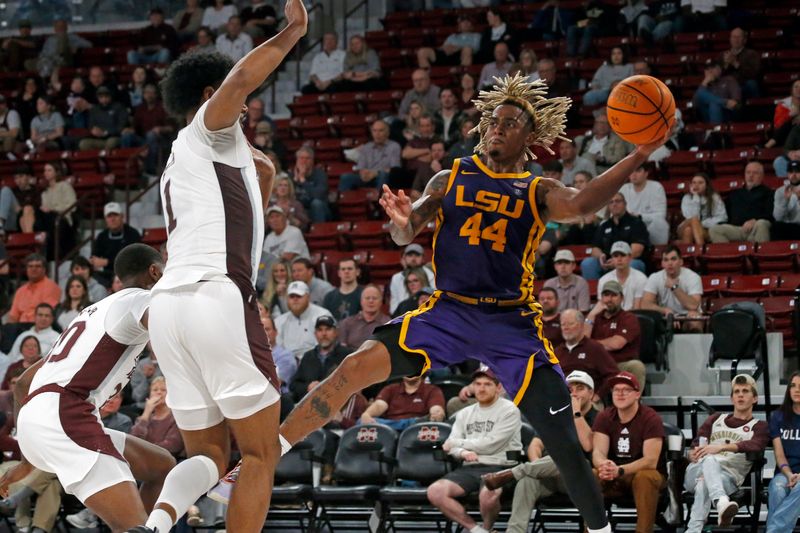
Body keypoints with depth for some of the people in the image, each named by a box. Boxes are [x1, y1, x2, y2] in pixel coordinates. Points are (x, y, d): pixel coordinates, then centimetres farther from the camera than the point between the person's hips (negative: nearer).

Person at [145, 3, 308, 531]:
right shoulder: (205, 130, 6)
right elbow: (239, 80, -16)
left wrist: (260, 187, 30)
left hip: (169, 304, 9)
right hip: (217, 296, -9)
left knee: (209, 456, 10)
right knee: (261, 455, -1)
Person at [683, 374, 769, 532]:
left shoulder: (759, 427, 18)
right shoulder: (715, 419, 31)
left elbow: (754, 445, -7)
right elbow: (695, 446, 18)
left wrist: (721, 447, -25)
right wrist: (694, 454, -10)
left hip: (728, 477, -2)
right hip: (695, 474, 2)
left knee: (703, 485, -40)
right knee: (709, 459, -38)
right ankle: (721, 503, -71)